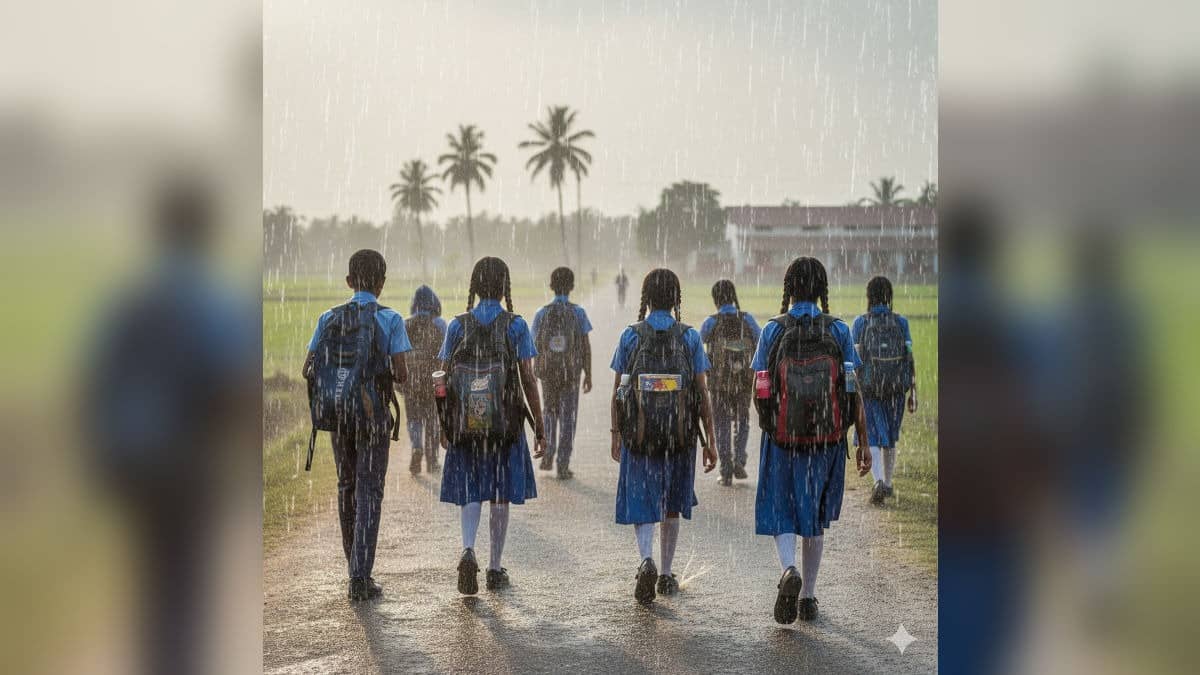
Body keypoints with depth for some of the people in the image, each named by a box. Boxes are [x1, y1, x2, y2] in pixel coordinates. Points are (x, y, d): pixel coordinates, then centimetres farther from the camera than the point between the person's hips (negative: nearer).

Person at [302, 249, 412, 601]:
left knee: (346, 486, 18)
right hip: (374, 414, -3)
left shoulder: (329, 318, 2)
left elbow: (309, 370, -1)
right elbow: (401, 373, -12)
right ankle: (361, 576, -7)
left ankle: (354, 565, 28)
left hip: (338, 413, 3)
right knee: (369, 492, 0)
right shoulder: (390, 320, -7)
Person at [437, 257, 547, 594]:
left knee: (471, 493, 10)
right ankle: (495, 569, 15)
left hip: (465, 420, 1)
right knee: (500, 495, 9)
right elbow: (528, 379, -6)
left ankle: (468, 550, -14)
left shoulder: (457, 325, 1)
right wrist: (539, 426, 0)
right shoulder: (516, 326, -4)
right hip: (506, 421, -1)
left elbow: (445, 378, 2)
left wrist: (444, 425, 10)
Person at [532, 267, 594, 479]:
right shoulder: (578, 313, -7)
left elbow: (535, 346, 1)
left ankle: (548, 455, 13)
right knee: (568, 418, 4)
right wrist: (588, 375, 1)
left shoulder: (541, 314, -4)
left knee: (549, 413, 21)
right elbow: (586, 346, -7)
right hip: (571, 372, -1)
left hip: (548, 373, 1)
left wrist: (534, 374, 14)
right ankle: (563, 465, 2)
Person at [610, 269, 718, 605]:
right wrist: (710, 441, 1)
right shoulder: (690, 337, -1)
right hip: (680, 435, 1)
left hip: (638, 433, -1)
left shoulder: (630, 336, -1)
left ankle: (647, 560, -20)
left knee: (641, 503, 5)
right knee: (671, 504, 15)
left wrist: (616, 433, 9)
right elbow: (702, 393, -3)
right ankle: (666, 575, 23)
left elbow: (617, 390, 0)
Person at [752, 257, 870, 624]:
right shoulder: (838, 331, -2)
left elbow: (759, 390, -2)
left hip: (781, 437, -1)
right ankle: (808, 597, 19)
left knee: (781, 511, 10)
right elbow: (853, 392, -3)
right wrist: (863, 443, 3)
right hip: (827, 438, 1)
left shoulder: (773, 331, -4)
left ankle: (789, 569, -18)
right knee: (815, 514, 14)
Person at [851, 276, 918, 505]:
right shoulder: (901, 323, -2)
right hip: (896, 390, 2)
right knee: (890, 438, 18)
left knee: (872, 439, 0)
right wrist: (913, 394, 2)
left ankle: (879, 482, -22)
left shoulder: (860, 323, -6)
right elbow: (909, 360, -3)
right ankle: (888, 484, 30)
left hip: (869, 389, -2)